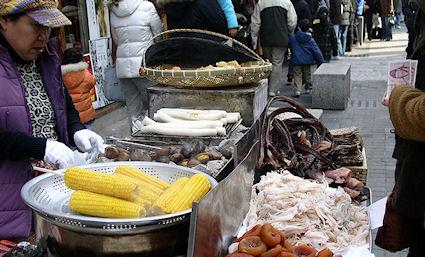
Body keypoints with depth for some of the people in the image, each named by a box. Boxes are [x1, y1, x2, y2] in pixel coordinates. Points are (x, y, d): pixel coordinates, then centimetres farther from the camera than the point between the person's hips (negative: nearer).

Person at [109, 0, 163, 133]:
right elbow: (160, 35, 2)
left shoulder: (113, 11, 7)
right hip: (142, 66, -5)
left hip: (123, 66, 5)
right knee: (151, 106, 3)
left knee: (133, 109, 11)